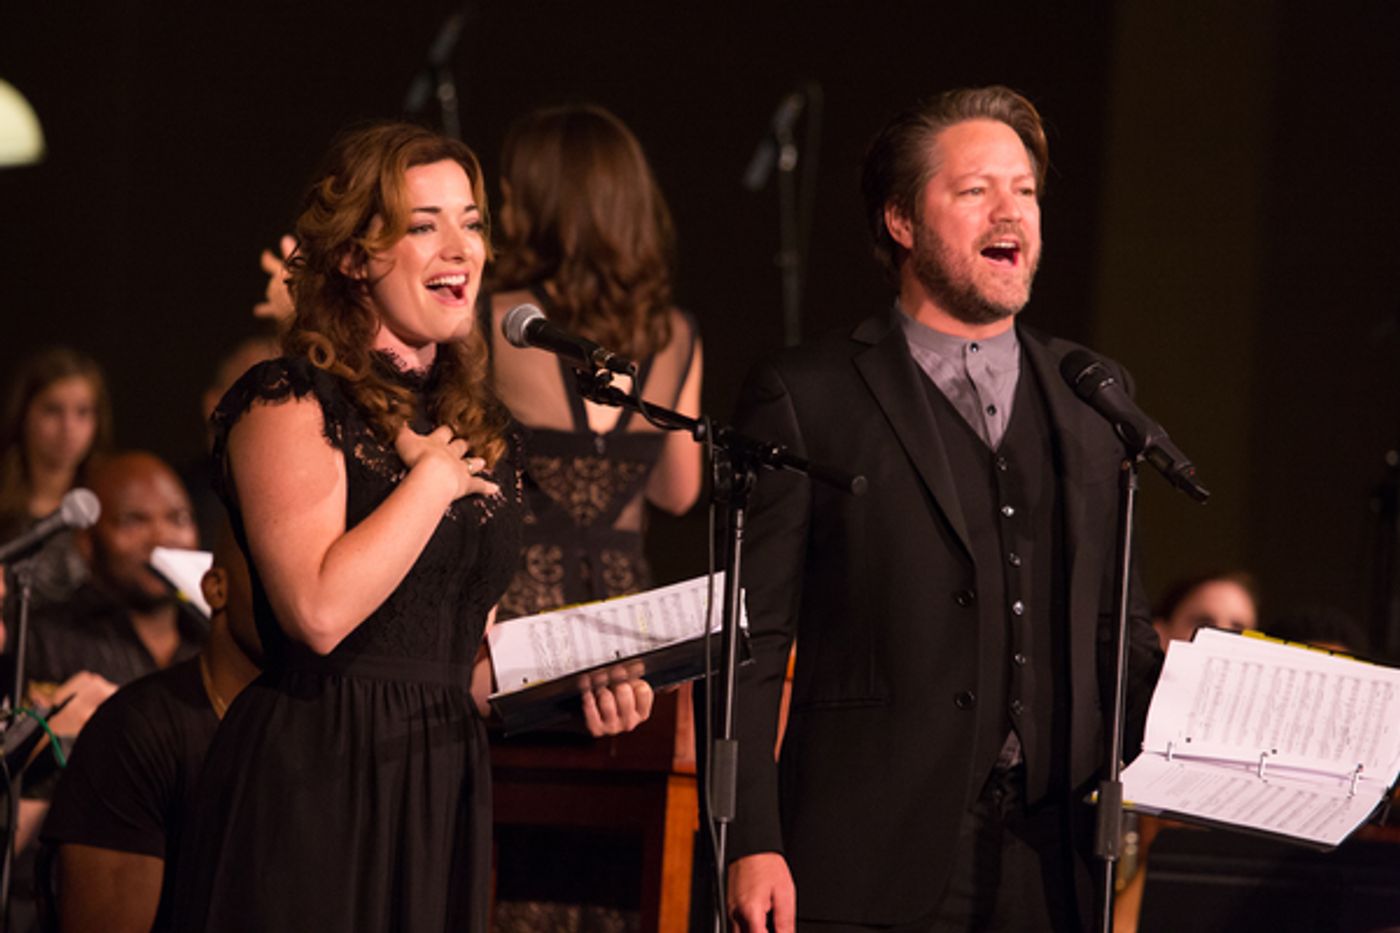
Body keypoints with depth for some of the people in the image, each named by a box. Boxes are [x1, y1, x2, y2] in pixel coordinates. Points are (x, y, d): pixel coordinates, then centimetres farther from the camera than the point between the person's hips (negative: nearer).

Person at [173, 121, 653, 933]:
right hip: (316, 796, -7)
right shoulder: (289, 403, -7)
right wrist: (434, 477, -11)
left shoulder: (478, 430, 16)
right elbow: (320, 610, -21)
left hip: (445, 800, 7)